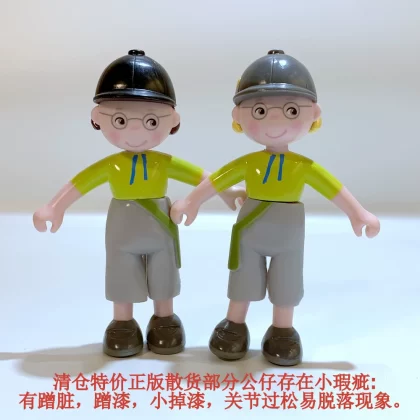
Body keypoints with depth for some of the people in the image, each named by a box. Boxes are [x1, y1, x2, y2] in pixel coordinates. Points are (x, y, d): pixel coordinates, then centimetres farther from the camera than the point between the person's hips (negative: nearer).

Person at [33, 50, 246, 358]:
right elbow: (77, 185, -4)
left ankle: (164, 320, 32)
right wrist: (54, 209, -7)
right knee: (122, 275, 11)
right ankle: (123, 325, 29)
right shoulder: (108, 167, -11)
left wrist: (226, 192, -4)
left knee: (163, 276, 14)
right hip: (123, 234, 0)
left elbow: (202, 176, -4)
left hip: (160, 233, 1)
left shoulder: (167, 164, -10)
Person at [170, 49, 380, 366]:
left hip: (289, 237, 0)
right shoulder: (246, 164, -12)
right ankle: (235, 325, 31)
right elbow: (214, 181, -4)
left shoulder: (307, 168, -11)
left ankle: (283, 331, 30)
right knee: (244, 279, 14)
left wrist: (358, 213, -7)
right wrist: (191, 202, -4)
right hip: (249, 234, 0)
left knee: (286, 280, 12)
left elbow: (336, 189, -5)